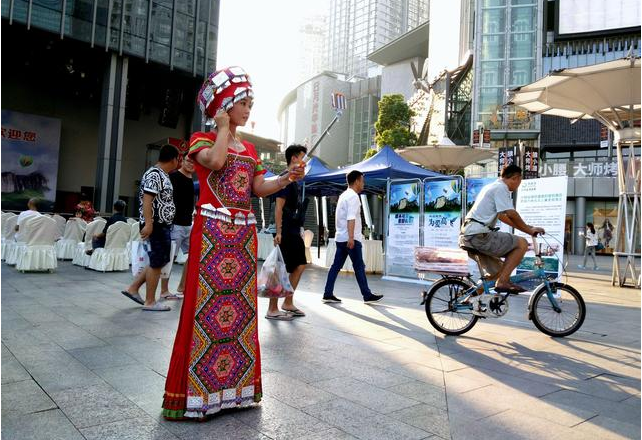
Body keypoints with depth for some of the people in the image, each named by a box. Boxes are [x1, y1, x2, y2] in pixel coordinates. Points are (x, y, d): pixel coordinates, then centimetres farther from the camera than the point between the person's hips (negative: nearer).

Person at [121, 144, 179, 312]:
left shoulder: (163, 175, 16)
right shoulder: (154, 175, -15)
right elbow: (147, 200, -22)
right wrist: (148, 224, -28)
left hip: (163, 225, 10)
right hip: (155, 226, -10)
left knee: (161, 261, 16)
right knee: (157, 263, -2)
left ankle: (133, 288, 22)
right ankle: (150, 302, 7)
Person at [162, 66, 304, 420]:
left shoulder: (249, 149, 19)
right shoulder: (202, 138, 3)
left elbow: (259, 189, 13)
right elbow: (215, 160, -19)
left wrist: (286, 179, -2)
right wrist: (223, 127, -5)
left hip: (244, 233, 6)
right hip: (212, 230, -6)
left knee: (241, 306, 7)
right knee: (207, 304, -6)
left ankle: (235, 385, 19)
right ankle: (195, 392, 5)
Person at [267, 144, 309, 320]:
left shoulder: (294, 180, 17)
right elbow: (279, 207, -18)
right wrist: (279, 231, -23)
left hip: (294, 231, 10)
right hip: (286, 231, -10)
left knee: (300, 265, 13)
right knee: (282, 269, -5)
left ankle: (288, 303, 22)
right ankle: (272, 309, 3)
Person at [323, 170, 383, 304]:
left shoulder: (344, 195, 18)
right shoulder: (353, 196, -12)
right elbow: (351, 218, -23)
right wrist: (351, 237, -29)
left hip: (340, 237, 9)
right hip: (350, 238, -9)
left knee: (336, 266, 7)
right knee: (359, 266, -1)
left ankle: (328, 294, 6)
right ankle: (367, 296, 6)